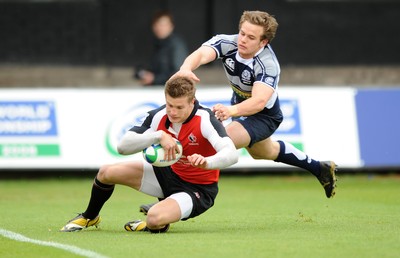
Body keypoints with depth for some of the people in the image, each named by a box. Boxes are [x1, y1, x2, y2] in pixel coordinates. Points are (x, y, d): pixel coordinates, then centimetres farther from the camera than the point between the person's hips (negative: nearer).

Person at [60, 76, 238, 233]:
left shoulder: (205, 120, -28)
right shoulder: (159, 116, -13)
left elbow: (232, 154, -40)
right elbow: (123, 146, -19)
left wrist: (206, 162, -60)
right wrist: (159, 136, -33)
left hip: (199, 189, -6)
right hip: (170, 174, 6)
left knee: (155, 219, -34)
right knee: (106, 172, 1)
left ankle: (157, 227, 8)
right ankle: (89, 217, 32)